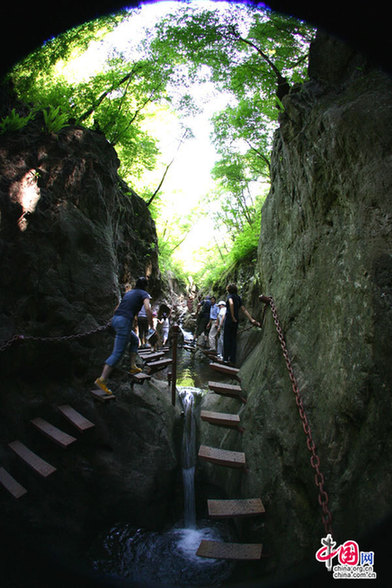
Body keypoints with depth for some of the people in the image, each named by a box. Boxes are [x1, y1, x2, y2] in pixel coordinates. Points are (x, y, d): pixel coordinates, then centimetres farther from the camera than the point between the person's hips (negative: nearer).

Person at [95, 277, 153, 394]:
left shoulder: (128, 292, 25)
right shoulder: (144, 294, 5)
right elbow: (147, 309, -14)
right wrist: (151, 325, -5)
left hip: (115, 320, 8)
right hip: (124, 323, -8)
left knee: (135, 340, 27)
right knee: (117, 354, -8)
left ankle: (133, 366, 21)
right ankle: (102, 380, -13)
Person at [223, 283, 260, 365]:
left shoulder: (230, 296, -6)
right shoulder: (238, 298, 14)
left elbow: (231, 303, -28)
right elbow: (244, 310, 9)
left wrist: (232, 316, -21)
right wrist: (251, 319, 6)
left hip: (229, 319, -7)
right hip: (236, 321, 7)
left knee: (227, 339, 0)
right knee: (233, 339, 10)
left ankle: (226, 358, 2)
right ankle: (232, 359, 12)